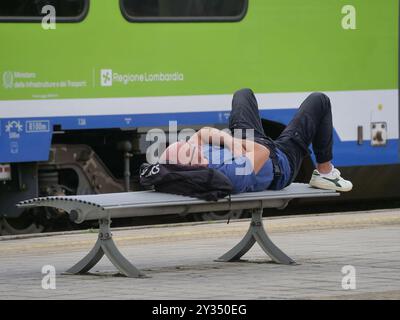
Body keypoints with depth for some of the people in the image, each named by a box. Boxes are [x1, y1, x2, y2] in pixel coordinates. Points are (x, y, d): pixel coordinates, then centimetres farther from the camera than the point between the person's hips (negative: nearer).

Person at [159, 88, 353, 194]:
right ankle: (325, 172, 24)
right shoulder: (229, 175, -51)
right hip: (281, 161, -6)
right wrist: (224, 138, -31)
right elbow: (263, 153, -37)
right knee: (319, 101, 9)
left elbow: (203, 133, -15)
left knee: (244, 94, 31)